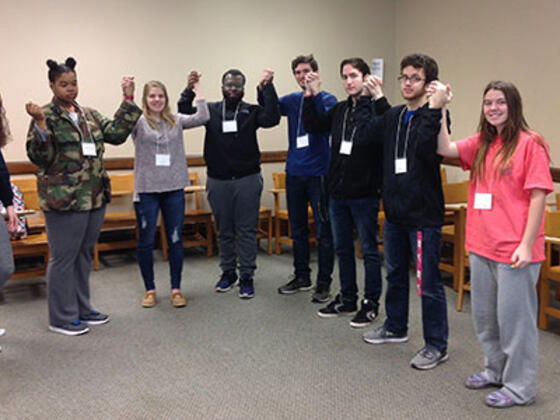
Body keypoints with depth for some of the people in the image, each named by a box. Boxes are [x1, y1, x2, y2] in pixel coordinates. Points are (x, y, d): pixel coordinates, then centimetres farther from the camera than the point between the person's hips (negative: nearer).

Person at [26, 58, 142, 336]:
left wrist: (128, 101, 4)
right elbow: (40, 158, -13)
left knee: (84, 255, 16)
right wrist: (40, 126, -27)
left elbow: (115, 134, 7)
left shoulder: (89, 115, 13)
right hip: (63, 199, -7)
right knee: (63, 258, 1)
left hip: (95, 197, 7)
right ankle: (61, 318, 13)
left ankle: (82, 309, 29)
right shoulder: (46, 117, -7)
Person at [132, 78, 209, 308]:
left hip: (174, 189, 2)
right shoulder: (138, 123, -1)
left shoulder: (176, 121, 6)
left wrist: (196, 89, -1)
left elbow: (202, 117, -5)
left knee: (175, 240, 8)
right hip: (146, 190, -2)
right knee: (146, 242, 7)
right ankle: (149, 289, 23)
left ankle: (176, 289, 21)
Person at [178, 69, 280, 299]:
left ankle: (246, 277, 9)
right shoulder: (210, 111, 6)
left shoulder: (251, 111, 2)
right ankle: (228, 272, 25)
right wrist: (189, 91, -17)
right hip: (218, 180, 2)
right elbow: (185, 115, -4)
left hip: (247, 180, -2)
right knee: (224, 230, 12)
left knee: (247, 230, 1)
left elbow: (272, 118, -15)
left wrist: (267, 87, -20)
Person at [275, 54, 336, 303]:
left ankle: (324, 283, 8)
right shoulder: (292, 100, 12)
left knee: (323, 231, -1)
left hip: (318, 173, -5)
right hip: (294, 173, 5)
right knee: (298, 229, 14)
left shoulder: (326, 99, -3)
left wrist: (314, 94, -29)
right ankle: (302, 277, 27)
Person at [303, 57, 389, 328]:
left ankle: (371, 303, 18)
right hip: (338, 191, 7)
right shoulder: (339, 110, 10)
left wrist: (378, 96, -32)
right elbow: (312, 125, 11)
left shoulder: (376, 108, -10)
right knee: (342, 248, 16)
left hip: (365, 193, -7)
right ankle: (347, 298, 31)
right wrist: (311, 94, 2)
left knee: (368, 249, 5)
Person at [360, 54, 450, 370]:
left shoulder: (433, 117, -11)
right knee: (395, 273, 21)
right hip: (395, 211, 8)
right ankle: (396, 327, 39)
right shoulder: (394, 116, 11)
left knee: (428, 283, 0)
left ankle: (437, 345, 14)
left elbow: (427, 151, -28)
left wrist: (434, 111, -33)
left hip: (424, 214, -8)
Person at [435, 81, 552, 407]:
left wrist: (527, 245, -16)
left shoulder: (530, 143, -10)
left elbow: (538, 196, -13)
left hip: (514, 250, -7)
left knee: (514, 317, 4)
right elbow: (445, 148, 1)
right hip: (481, 245, 7)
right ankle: (496, 371, 38)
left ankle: (519, 387, 19)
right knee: (484, 316, 18)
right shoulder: (481, 143, 10)